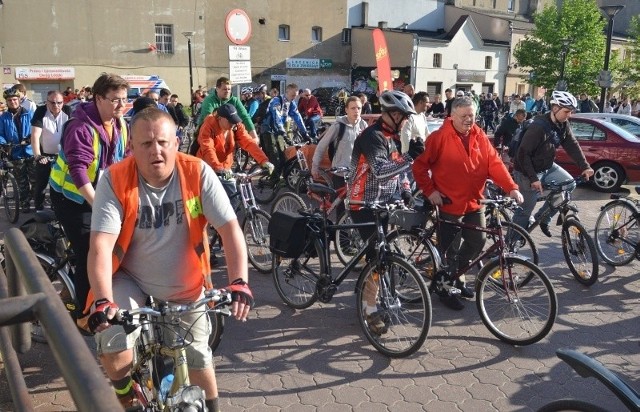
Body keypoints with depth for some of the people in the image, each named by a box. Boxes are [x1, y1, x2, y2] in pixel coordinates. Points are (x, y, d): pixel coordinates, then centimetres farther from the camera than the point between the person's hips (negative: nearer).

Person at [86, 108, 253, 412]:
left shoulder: (197, 173, -19)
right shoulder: (115, 180, -20)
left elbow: (230, 228, -23)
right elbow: (101, 245, -26)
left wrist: (239, 282, -35)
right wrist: (103, 301, -39)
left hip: (186, 286, 1)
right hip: (132, 282, -1)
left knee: (198, 358, 10)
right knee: (111, 343, -23)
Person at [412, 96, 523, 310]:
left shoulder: (479, 136, 5)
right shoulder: (440, 137, -11)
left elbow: (494, 163, 0)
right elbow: (420, 166, -9)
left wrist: (511, 188, -10)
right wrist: (430, 191, -14)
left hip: (473, 202, 6)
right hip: (449, 204, -5)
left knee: (478, 241, 12)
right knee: (449, 248, 3)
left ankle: (455, 275, 33)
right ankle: (444, 285, 23)